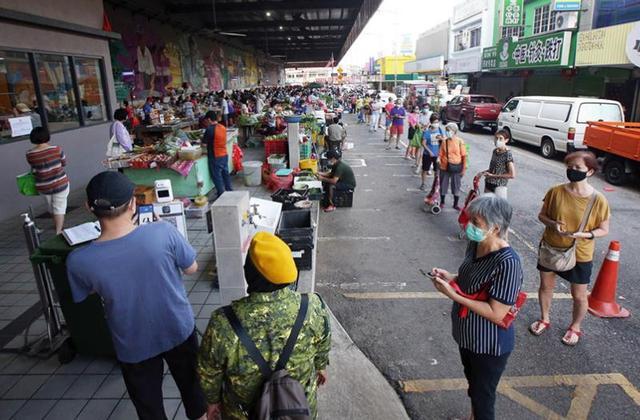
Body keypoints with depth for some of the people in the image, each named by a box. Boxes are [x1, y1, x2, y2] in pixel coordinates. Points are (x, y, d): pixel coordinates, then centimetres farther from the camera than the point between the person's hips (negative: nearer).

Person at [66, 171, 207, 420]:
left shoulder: (79, 261, -24)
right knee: (191, 384, 28)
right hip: (178, 330, 0)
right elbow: (192, 269, -9)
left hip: (134, 345, 0)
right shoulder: (164, 232, -27)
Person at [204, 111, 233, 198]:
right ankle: (230, 191, 29)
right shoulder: (223, 127, 3)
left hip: (215, 157, -7)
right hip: (224, 155, 7)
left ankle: (222, 195, 9)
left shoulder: (210, 129, -18)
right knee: (225, 174, 18)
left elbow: (205, 141, -8)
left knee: (217, 176, 3)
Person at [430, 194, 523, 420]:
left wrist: (453, 295, -30)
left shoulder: (508, 264, -31)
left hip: (490, 345, -8)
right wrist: (451, 278, -10)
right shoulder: (475, 245, -7)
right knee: (473, 383, 31)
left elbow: (496, 315, -28)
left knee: (483, 396, 15)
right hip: (467, 335, 8)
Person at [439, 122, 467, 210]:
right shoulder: (444, 141, -1)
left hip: (456, 167, -2)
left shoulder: (460, 141, -8)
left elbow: (464, 156, -4)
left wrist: (463, 169, -6)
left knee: (456, 186, 8)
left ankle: (455, 204, 22)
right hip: (445, 167, 2)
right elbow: (441, 154, 4)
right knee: (443, 185, 11)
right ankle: (442, 202, 29)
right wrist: (440, 164, -1)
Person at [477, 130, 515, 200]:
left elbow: (512, 175, -18)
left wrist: (493, 175, -17)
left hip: (499, 187, -7)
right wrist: (483, 172, 4)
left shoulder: (507, 154, -14)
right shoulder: (495, 151, 6)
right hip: (488, 184, 7)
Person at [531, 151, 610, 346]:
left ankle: (575, 327, 41)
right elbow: (542, 215, 0)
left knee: (578, 295, 14)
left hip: (580, 255, -2)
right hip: (551, 248, 2)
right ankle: (544, 319, 43)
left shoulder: (598, 200, -18)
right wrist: (552, 223, -21)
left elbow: (604, 229, -7)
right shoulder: (556, 191, -12)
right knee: (545, 286, 18)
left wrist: (583, 234, -26)